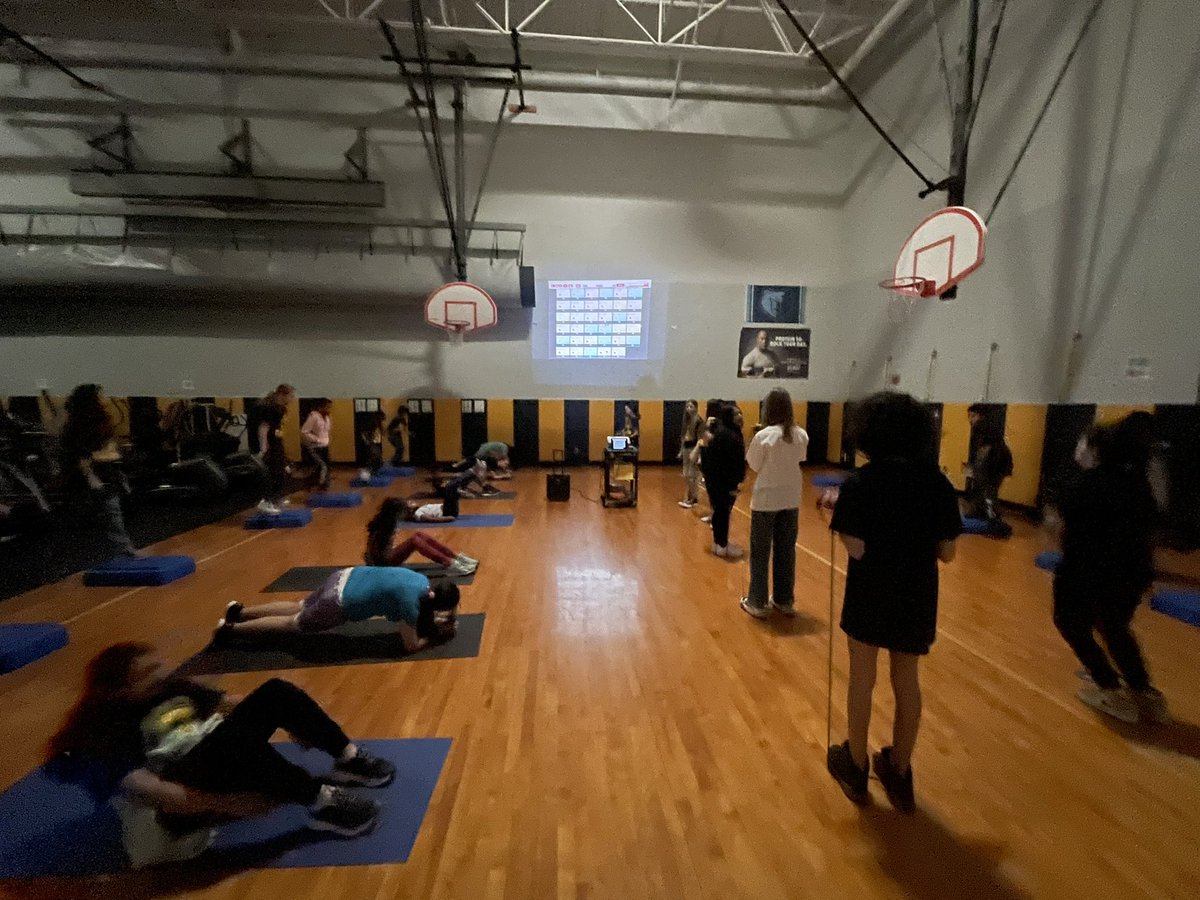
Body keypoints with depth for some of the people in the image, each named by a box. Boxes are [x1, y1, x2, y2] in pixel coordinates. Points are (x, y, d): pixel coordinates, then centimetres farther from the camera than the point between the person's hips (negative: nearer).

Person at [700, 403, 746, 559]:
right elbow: (729, 463, -23)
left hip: (715, 479, 10)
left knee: (719, 510, 17)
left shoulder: (719, 432, 12)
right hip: (723, 481, -10)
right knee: (723, 512, 0)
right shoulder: (728, 435, -20)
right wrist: (732, 485, -21)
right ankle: (722, 545, 11)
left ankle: (719, 542, 28)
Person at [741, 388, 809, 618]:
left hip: (766, 500, -4)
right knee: (786, 551, 15)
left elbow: (754, 465, -6)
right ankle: (785, 600, 27)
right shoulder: (802, 435, -3)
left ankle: (758, 602, 14)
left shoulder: (763, 436, -17)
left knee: (760, 552, 7)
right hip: (791, 500, 4)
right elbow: (800, 460, 8)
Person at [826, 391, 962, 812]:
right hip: (916, 598, 4)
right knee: (907, 683, 19)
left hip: (870, 596, -3)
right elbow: (947, 553, -3)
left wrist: (839, 512, -6)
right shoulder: (937, 483, -6)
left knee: (862, 681, 15)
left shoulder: (859, 483, -16)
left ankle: (856, 767, 32)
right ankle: (899, 774, 36)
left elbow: (856, 550, -20)